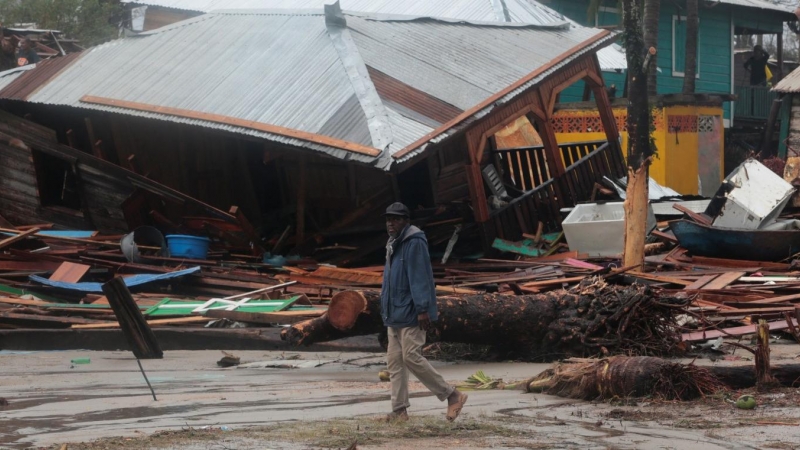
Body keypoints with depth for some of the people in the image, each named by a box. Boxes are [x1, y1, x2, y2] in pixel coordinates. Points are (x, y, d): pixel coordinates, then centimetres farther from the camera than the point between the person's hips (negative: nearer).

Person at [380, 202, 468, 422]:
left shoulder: (414, 243, -13)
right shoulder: (393, 245, 17)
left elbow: (419, 277, -19)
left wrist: (423, 309, -24)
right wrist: (386, 310, 20)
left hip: (410, 313, -10)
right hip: (395, 314, 10)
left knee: (411, 357, -12)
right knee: (395, 360, 6)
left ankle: (452, 395, -3)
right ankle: (399, 410, 8)